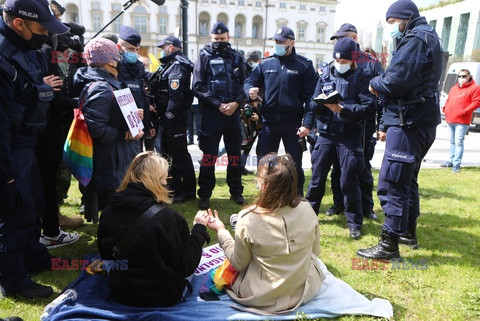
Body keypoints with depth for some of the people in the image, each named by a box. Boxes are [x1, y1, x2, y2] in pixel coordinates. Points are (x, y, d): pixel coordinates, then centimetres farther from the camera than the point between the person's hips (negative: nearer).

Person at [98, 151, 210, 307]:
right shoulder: (170, 218, -27)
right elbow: (187, 267, -15)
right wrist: (199, 228, -5)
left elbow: (105, 255, 5)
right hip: (162, 298, -5)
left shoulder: (108, 213, -11)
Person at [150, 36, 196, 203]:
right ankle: (174, 187, 30)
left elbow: (176, 97, -24)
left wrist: (168, 119, -24)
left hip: (175, 119, -11)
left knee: (179, 154, -3)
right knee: (169, 151, 17)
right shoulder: (171, 65, 19)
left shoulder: (177, 67, -15)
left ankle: (188, 191, 8)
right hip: (169, 118, 11)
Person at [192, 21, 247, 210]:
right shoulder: (204, 57, 2)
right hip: (211, 113, -3)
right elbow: (198, 86, -5)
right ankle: (204, 195, 12)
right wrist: (219, 104, -12)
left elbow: (244, 85, 9)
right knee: (209, 155, 0)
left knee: (235, 154, 11)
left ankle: (236, 192, 25)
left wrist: (236, 103, -10)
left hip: (233, 112, 3)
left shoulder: (236, 58, 11)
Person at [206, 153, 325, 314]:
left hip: (261, 298, -3)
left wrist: (221, 231, -1)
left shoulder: (247, 220, -27)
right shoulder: (307, 210, -18)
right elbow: (315, 252, -1)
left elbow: (239, 264, -11)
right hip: (304, 291, 3)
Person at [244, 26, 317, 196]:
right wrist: (250, 90, -11)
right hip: (269, 123, 3)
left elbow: (311, 96, -4)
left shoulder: (304, 65, 0)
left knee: (295, 165, 8)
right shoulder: (266, 63, 8)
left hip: (293, 124, -2)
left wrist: (307, 123, -12)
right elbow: (250, 81, 15)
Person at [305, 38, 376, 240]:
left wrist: (342, 109, -21)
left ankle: (355, 223, 16)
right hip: (326, 134, 4)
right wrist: (320, 102, -13)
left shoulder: (362, 78, 0)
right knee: (317, 176, 10)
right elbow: (313, 105, 10)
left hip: (350, 137, -3)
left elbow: (369, 108, -10)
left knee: (349, 181, 0)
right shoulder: (325, 77, 12)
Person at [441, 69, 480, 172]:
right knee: (452, 141, 16)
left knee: (458, 142, -10)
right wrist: (445, 108, 8)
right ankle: (451, 161, 26)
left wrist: (464, 111, -18)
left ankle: (456, 164, -6)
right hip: (450, 120, 7)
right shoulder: (454, 88, 18)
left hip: (462, 121, -7)